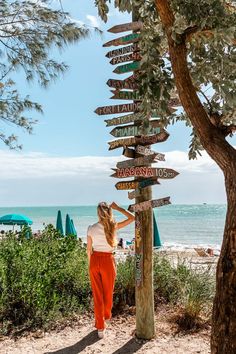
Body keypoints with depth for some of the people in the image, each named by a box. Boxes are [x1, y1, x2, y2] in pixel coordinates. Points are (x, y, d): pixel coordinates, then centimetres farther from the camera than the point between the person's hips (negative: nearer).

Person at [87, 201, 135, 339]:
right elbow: (132, 218, -2)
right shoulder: (113, 226, -11)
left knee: (97, 294, 11)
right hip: (108, 260, -1)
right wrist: (118, 208, -1)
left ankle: (100, 327, 16)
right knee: (108, 292, 20)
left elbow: (89, 249, 2)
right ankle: (106, 316, 44)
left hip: (95, 260, 2)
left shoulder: (91, 228, -6)